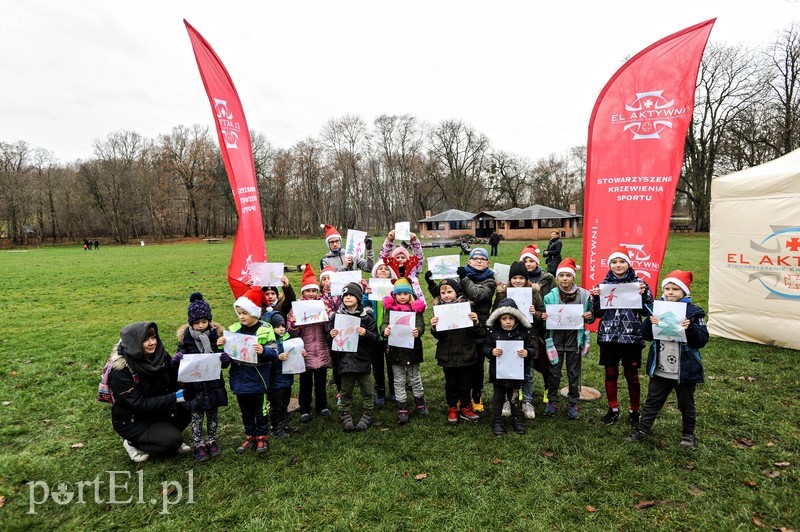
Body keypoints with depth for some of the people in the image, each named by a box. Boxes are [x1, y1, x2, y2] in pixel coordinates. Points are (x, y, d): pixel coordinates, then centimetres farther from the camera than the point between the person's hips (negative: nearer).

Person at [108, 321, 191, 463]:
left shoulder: (158, 354, -10)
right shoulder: (121, 371, -26)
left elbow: (174, 382, -2)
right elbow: (140, 405, -29)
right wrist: (174, 398, -34)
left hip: (157, 408, 5)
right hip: (131, 421, -5)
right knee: (173, 439, -23)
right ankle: (133, 444, 3)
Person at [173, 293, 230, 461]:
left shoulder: (216, 334, -7)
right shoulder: (185, 337, -8)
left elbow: (224, 363, -1)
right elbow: (181, 355, 0)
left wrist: (226, 359, -24)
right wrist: (176, 360, -23)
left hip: (213, 383, 1)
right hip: (194, 385, -1)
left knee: (213, 414, 16)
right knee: (196, 416, 9)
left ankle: (212, 441, 32)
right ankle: (198, 445, 24)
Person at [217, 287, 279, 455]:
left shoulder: (265, 329, -12)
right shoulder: (234, 329, 0)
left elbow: (274, 353, -15)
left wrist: (263, 351, -34)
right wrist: (221, 346, -12)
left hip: (257, 379, -4)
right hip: (240, 379, 4)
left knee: (260, 411, 11)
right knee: (246, 412, 19)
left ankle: (262, 438, 27)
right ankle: (250, 437, 34)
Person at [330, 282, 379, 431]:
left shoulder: (367, 315, -4)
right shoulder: (337, 315, 3)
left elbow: (375, 337, -4)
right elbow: (331, 334, 12)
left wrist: (366, 333, -23)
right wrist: (332, 335, -11)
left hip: (363, 358, -1)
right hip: (345, 359, 1)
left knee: (366, 390, 9)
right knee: (346, 391, 11)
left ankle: (366, 416, 24)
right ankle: (345, 416, 25)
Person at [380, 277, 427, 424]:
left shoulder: (416, 308, -2)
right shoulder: (390, 308, 1)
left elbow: (421, 324, -9)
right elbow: (384, 323, -7)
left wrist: (417, 331, -31)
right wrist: (385, 330, -30)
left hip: (412, 348, 0)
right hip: (395, 349, 1)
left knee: (415, 378, 15)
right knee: (399, 380, 9)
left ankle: (420, 402, 33)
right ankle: (402, 408, 18)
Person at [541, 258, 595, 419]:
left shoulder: (584, 294, -6)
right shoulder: (550, 295, -6)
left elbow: (591, 318, 6)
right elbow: (545, 318, 4)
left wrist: (589, 317, -16)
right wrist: (544, 318, -18)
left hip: (575, 339, 0)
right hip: (556, 338, 0)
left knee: (574, 373, 12)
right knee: (554, 372, 9)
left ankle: (572, 403, 27)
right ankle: (551, 401, 25)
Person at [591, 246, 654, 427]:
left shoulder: (639, 283, -2)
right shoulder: (604, 284, 5)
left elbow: (647, 311, -3)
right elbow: (597, 313, 6)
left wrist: (644, 294, -18)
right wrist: (595, 297, -11)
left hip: (631, 337, -2)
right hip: (608, 337, 2)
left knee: (632, 375, 8)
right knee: (610, 374, 11)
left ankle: (634, 411, 27)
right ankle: (613, 409, 28)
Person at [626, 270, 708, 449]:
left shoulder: (694, 312, -10)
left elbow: (702, 340, -12)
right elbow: (645, 335, 0)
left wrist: (691, 328, -30)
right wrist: (650, 323, -19)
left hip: (685, 370, -3)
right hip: (660, 369, 3)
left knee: (686, 404, 16)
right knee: (652, 401, 15)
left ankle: (688, 434, 36)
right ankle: (642, 430, 26)